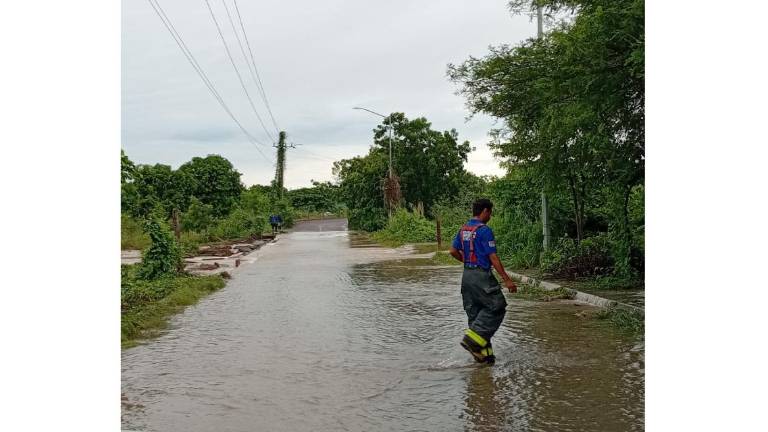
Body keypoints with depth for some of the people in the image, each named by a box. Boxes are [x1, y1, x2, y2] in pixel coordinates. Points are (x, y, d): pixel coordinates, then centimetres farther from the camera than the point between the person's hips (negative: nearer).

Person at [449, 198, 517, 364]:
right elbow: (493, 258, -16)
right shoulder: (484, 230, -14)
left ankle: (482, 353, 15)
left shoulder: (463, 229, 10)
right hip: (481, 275, -9)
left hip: (467, 275, 9)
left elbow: (453, 251, 16)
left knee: (475, 313, 11)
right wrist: (507, 280, -13)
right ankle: (473, 339, -8)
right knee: (496, 308, 0)